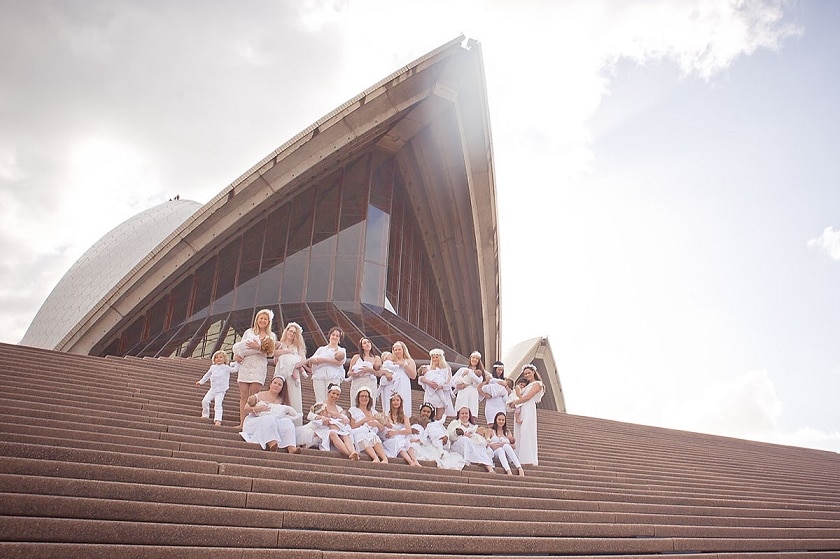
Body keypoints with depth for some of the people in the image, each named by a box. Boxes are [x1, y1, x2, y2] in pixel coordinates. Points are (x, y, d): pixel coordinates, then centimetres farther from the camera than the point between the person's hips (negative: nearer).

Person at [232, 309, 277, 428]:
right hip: (245, 364, 2)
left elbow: (270, 352, -2)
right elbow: (239, 346, 17)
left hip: (259, 367, -2)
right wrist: (236, 355, -3)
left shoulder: (271, 336, 12)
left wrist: (258, 347, -17)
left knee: (253, 397, -9)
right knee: (243, 395, -2)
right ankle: (242, 422, -1)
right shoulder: (249, 332, 18)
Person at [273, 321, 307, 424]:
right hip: (280, 371, 0)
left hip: (293, 373, 1)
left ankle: (296, 424, -12)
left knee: (294, 398, -8)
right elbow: (274, 353, -1)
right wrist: (288, 351, -2)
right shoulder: (279, 344, 20)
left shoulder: (298, 346, 21)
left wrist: (295, 366, -10)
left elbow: (303, 359, 6)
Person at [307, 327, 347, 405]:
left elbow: (339, 362, -3)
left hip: (333, 377, -2)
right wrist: (312, 360, -9)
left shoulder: (341, 351, 18)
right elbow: (310, 360, 15)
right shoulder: (321, 349, 26)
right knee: (320, 401, -7)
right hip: (319, 376, 2)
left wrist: (323, 360, -5)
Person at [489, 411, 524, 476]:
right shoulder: (491, 431, 14)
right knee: (500, 450, -36)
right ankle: (508, 471, -57)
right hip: (496, 452, -1)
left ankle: (520, 468, -48)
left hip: (507, 455, 2)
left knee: (506, 446, -33)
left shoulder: (507, 431, 24)